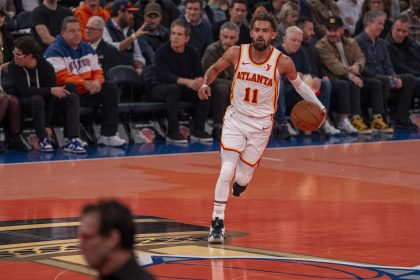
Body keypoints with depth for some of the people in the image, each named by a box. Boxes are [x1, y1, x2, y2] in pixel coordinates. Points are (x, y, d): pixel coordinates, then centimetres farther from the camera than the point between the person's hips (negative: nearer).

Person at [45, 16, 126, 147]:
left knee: (111, 89, -8)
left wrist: (97, 82, -12)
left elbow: (97, 71, 14)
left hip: (87, 93, 7)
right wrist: (84, 83, -28)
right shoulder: (55, 51, -10)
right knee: (70, 87, -39)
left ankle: (108, 135, -10)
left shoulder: (87, 48, 15)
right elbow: (61, 77, -20)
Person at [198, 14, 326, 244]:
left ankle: (241, 181, 44)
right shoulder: (236, 53, -11)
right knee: (226, 171, -14)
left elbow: (298, 83, 6)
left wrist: (318, 106, -3)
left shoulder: (282, 62, -14)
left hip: (261, 124, 0)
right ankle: (217, 223, -5)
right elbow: (215, 68, 8)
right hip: (236, 118, 0)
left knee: (243, 177, 5)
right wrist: (205, 83, -13)